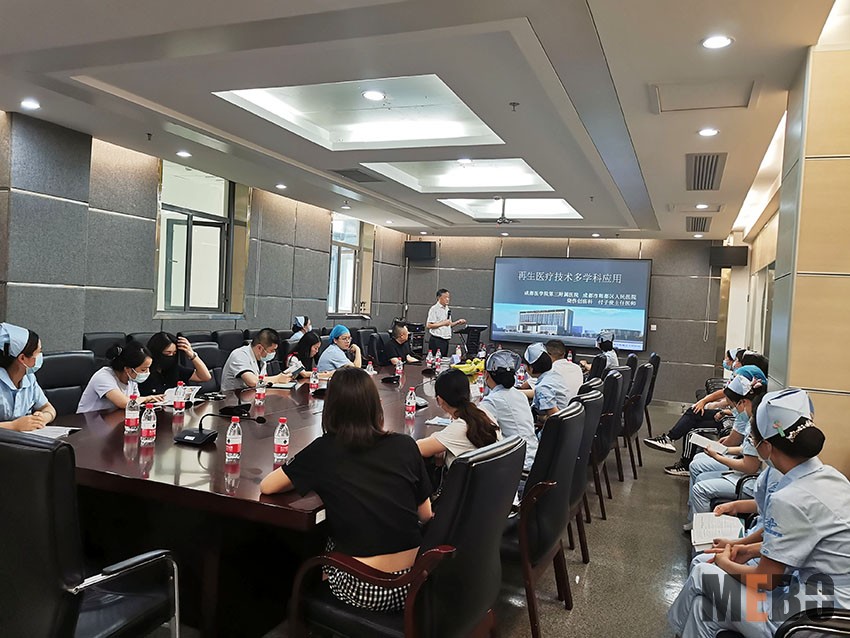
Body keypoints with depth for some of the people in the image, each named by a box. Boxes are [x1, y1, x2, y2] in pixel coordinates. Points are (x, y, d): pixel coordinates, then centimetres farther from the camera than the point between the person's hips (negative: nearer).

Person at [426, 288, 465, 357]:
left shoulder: (447, 309, 17)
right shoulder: (434, 309, -9)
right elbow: (428, 326, -16)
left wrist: (457, 322, 7)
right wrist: (443, 323, -18)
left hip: (446, 340, 8)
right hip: (436, 340, -8)